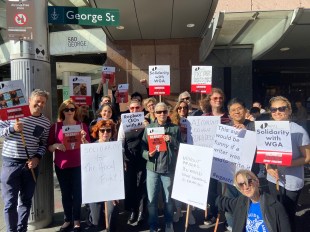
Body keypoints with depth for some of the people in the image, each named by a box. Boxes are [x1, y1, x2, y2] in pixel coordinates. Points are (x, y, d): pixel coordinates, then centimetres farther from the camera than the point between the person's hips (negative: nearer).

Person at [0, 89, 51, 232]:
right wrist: (12, 128, -19)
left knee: (26, 200, 14)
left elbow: (43, 143, 9)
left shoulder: (45, 122, 3)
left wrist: (37, 157, -7)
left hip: (31, 164, 3)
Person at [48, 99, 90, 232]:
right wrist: (56, 145, -16)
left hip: (78, 165, -1)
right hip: (61, 165, 1)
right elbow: (49, 147, 5)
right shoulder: (55, 126, 3)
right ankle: (68, 220, 21)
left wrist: (83, 138, -15)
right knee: (65, 193, 8)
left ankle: (76, 220, 15)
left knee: (77, 193, 2)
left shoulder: (82, 125, 3)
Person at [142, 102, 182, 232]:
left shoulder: (175, 128, 3)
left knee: (168, 199, 12)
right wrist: (148, 154, -18)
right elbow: (143, 147, 2)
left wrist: (171, 140, -14)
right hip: (152, 168, 1)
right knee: (152, 199, 7)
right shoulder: (149, 128, 5)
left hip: (169, 168, 0)